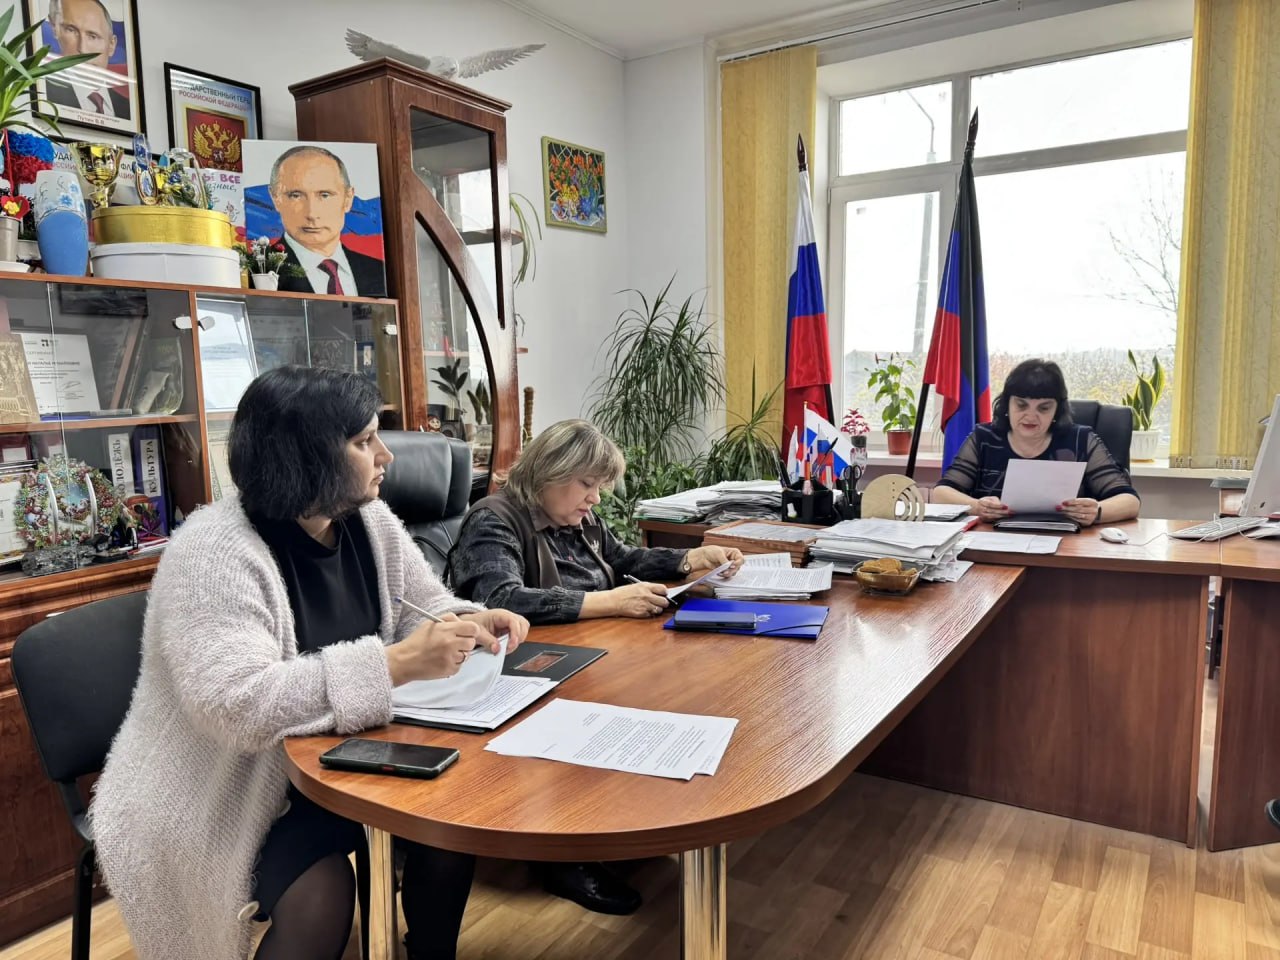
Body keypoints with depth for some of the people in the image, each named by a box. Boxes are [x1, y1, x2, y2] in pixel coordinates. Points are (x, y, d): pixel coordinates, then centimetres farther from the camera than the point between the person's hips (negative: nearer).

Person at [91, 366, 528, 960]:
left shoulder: (368, 520, -3)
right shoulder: (216, 553, -26)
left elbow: (422, 604, 8)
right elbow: (239, 703, -36)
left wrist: (469, 623, -15)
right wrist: (397, 663, -39)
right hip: (223, 790, -6)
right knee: (322, 892, -27)